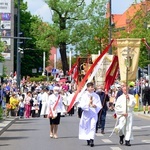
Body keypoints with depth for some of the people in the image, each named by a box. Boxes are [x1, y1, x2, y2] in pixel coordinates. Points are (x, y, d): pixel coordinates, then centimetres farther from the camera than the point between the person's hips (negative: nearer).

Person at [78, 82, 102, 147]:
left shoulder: (96, 96, 6)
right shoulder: (84, 95, 0)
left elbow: (99, 105, 3)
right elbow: (82, 105, -9)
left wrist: (95, 106, -17)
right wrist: (88, 104, -24)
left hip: (94, 113, 0)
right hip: (86, 114, 0)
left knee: (93, 126, -13)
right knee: (86, 127, 8)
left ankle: (92, 140, -22)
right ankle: (88, 140, 24)